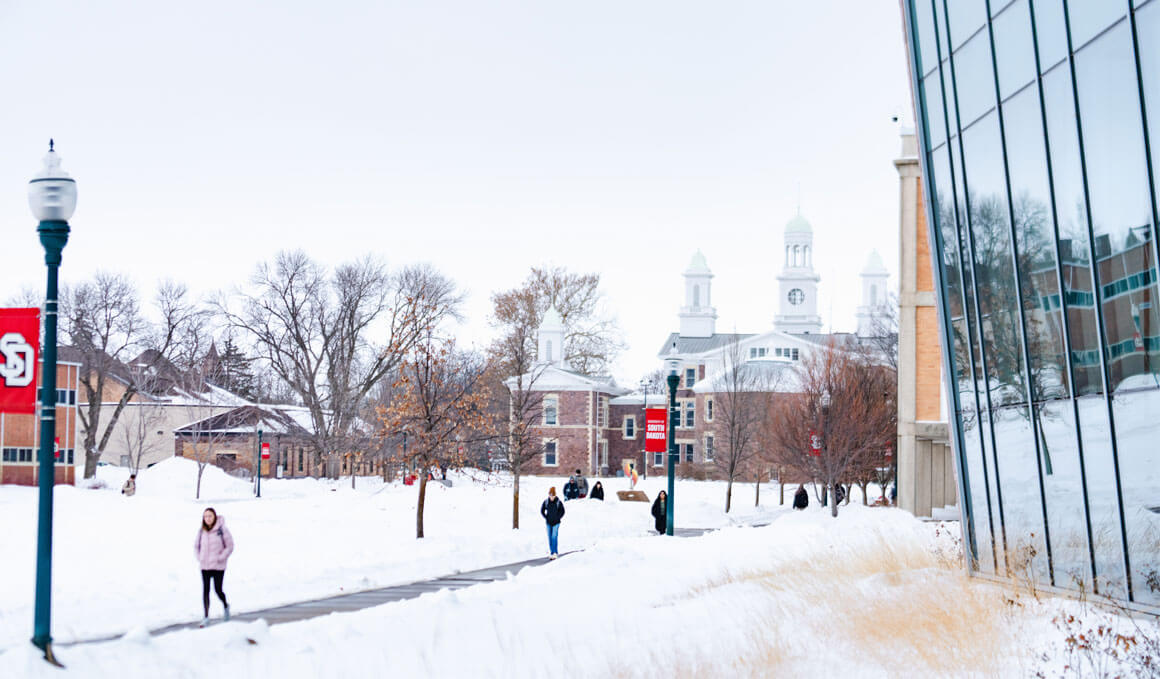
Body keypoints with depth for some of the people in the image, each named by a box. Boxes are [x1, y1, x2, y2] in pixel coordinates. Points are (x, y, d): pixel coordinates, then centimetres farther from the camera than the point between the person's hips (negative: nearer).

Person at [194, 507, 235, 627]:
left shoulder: (222, 529, -9)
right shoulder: (201, 531, 2)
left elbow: (230, 546, -5)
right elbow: (196, 546, 14)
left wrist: (221, 558, -11)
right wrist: (199, 558, 2)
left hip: (218, 566, -3)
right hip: (205, 567, 3)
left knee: (218, 590, 2)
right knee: (205, 590, 0)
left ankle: (225, 606, 33)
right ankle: (206, 617, 4)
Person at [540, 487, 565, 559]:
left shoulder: (558, 502, -9)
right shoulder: (546, 502, -2)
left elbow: (562, 512, 0)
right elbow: (542, 511, 11)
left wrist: (558, 518, -4)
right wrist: (546, 518, 5)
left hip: (556, 523, -3)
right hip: (548, 523, 3)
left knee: (554, 537, -13)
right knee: (550, 538, 5)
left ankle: (555, 553, -10)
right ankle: (552, 553, 12)